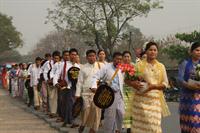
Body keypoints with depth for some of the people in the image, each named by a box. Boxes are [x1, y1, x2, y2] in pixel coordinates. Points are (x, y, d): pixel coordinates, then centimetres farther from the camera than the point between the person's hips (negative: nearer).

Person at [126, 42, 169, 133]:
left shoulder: (161, 66, 11)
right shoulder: (139, 65, 3)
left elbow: (165, 83, 7)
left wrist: (154, 86, -10)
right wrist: (133, 83, -19)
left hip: (155, 99, 2)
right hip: (141, 99, -2)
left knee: (154, 124, -2)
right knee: (141, 123, -6)